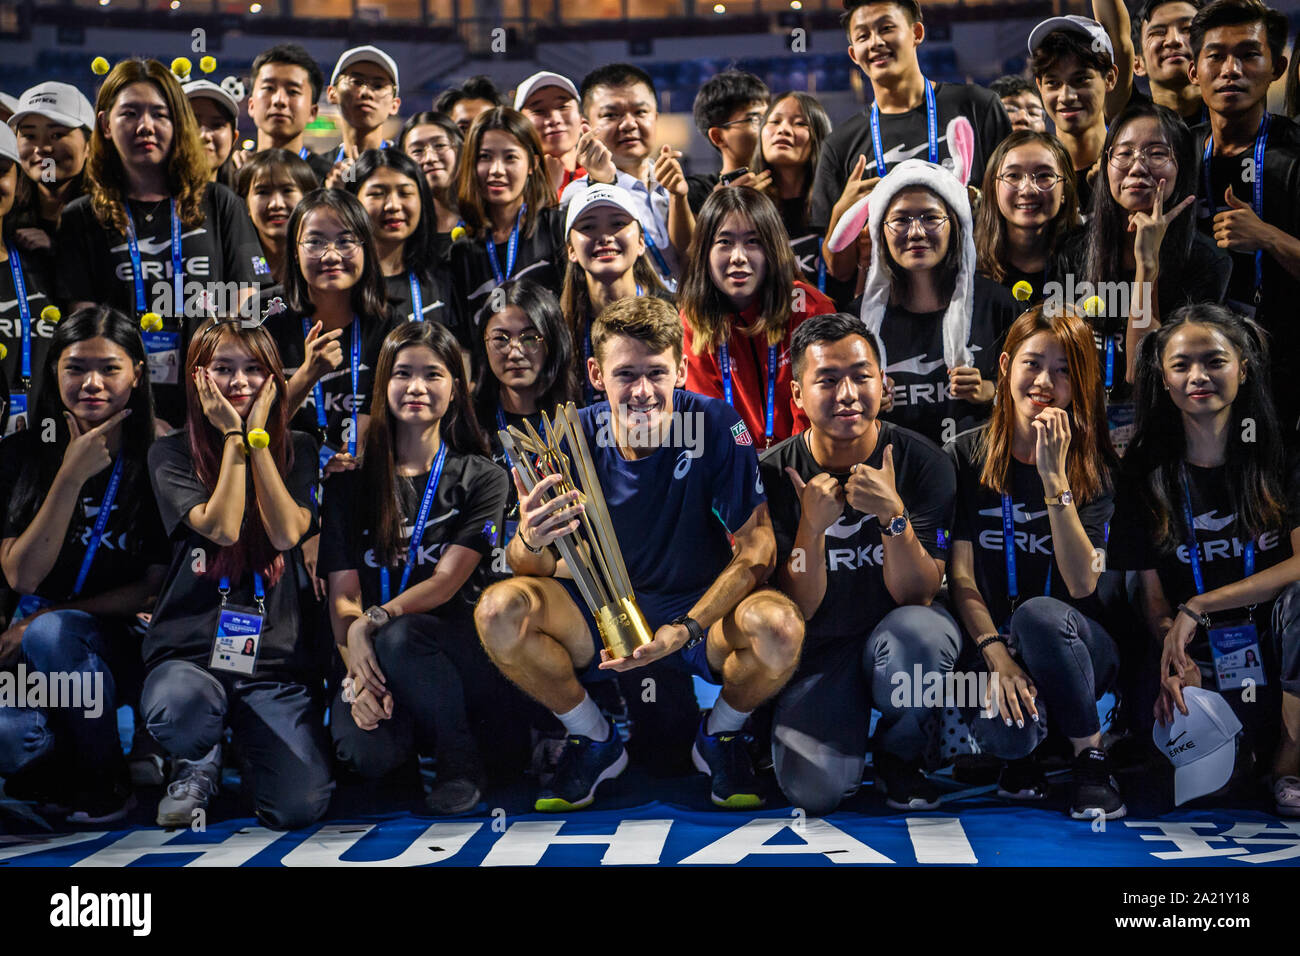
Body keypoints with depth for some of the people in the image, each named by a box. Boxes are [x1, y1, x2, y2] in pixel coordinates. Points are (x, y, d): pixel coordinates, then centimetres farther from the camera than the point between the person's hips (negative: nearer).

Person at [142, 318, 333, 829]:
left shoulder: (297, 450, 10)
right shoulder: (172, 452, 4)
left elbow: (287, 533, -8)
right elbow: (221, 528, -12)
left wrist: (257, 436, -6)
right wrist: (233, 437, -7)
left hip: (278, 654, 1)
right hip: (189, 648, -1)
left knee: (299, 807, -18)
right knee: (177, 711, -39)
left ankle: (245, 744, 20)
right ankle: (200, 766, 1)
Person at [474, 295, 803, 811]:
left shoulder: (717, 425, -18)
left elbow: (756, 548, -17)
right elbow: (534, 573, -11)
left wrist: (684, 630, -29)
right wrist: (530, 542, -37)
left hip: (703, 608, -2)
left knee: (779, 625, -34)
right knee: (498, 610, -25)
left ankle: (720, 734, 3)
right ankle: (595, 740, 3)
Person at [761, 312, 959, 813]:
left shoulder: (922, 462, -10)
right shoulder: (774, 474, -9)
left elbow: (917, 596, -14)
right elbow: (796, 612, -10)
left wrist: (893, 515, -30)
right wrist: (811, 528, -26)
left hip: (894, 631, 0)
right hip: (819, 649, 0)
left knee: (921, 632, -37)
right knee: (814, 789, -24)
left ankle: (899, 754, -4)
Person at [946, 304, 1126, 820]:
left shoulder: (1093, 467, -1)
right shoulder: (966, 457, 0)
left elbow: (1082, 585, -15)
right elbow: (961, 578, -4)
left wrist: (1054, 477, -21)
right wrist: (996, 655, -21)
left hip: (1075, 646, 0)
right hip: (991, 639, 0)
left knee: (1038, 612, -36)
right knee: (1007, 732, -34)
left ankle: (1090, 757, -13)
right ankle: (1022, 750, 6)